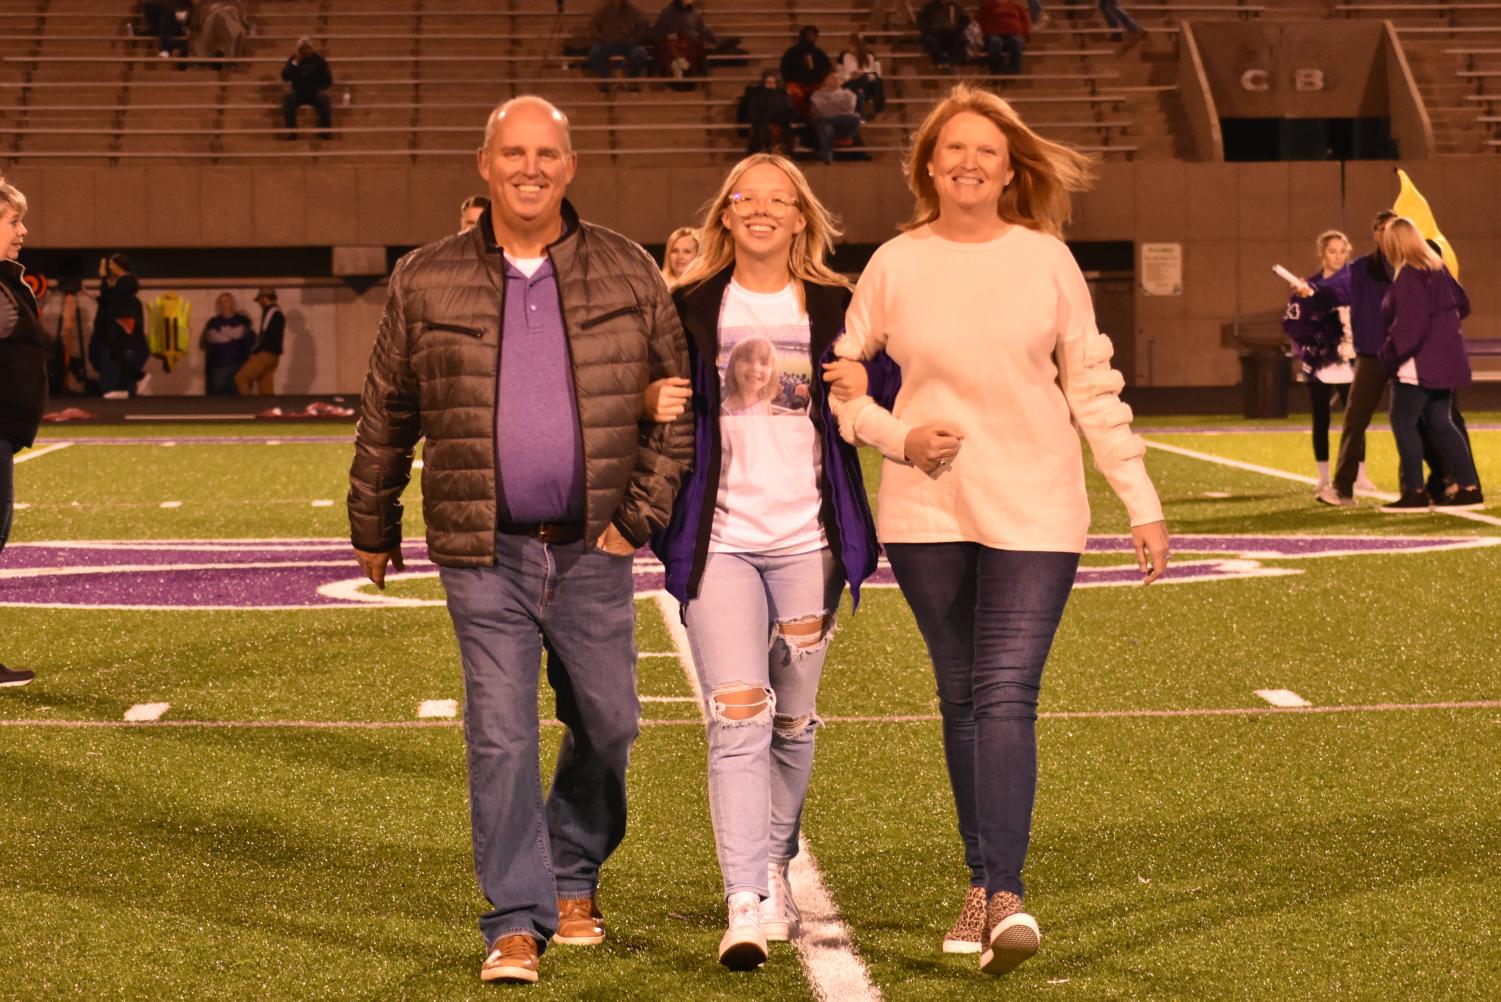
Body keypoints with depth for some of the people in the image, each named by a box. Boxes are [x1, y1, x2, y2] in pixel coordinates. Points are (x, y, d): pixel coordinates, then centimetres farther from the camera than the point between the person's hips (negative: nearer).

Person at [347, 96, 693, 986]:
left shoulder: (630, 274, 3)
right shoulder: (427, 281, 3)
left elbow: (676, 407, 6)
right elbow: (387, 415, 11)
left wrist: (641, 514, -2)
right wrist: (373, 528, 16)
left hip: (593, 550, 1)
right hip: (484, 553, -1)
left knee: (607, 726, 9)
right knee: (500, 736, -6)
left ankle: (574, 878, 33)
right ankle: (517, 922, 1)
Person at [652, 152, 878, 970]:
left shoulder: (835, 308, 7)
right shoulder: (690, 309, 5)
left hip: (808, 540, 2)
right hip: (719, 539, -2)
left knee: (795, 719, 10)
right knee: (737, 716, -12)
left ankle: (774, 865, 31)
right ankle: (747, 905, -15)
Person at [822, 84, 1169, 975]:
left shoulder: (1047, 259, 2)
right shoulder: (895, 265, 3)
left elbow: (1093, 388, 5)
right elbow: (841, 379, 11)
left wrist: (1143, 504, 3)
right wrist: (899, 439, -7)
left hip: (1034, 512, -2)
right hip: (927, 512, 2)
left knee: (1008, 697, -12)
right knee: (962, 700, 9)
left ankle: (1005, 892, -16)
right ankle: (983, 885, 20)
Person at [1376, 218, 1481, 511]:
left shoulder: (1407, 276, -18)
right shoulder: (1437, 268, 10)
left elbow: (1408, 325, -24)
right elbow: (1462, 304, 20)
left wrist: (1391, 354, -15)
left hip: (1419, 363, -9)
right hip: (1445, 359, 9)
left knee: (1403, 422, -2)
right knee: (1439, 422, 14)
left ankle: (1415, 492, -3)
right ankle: (1469, 487, 11)